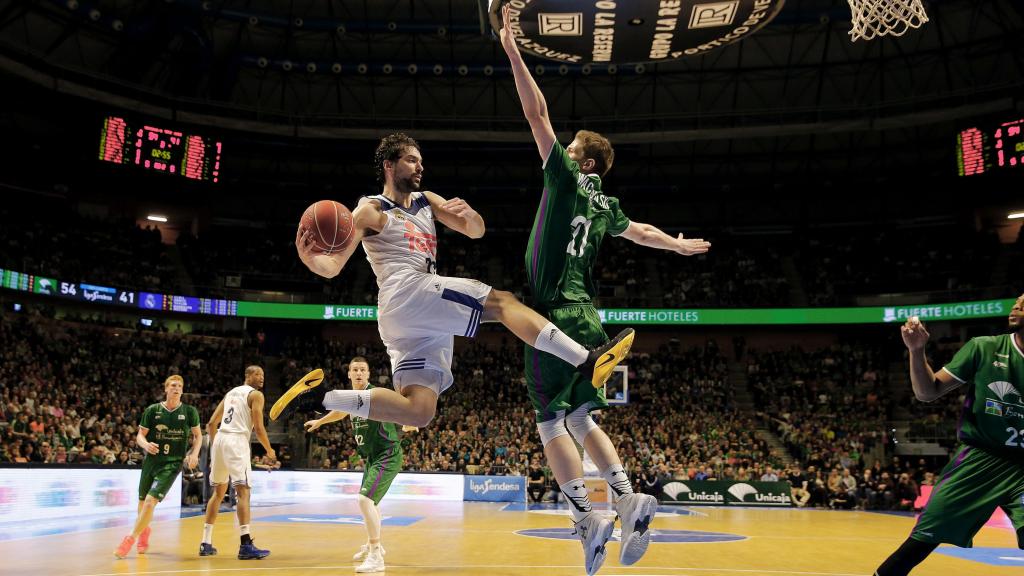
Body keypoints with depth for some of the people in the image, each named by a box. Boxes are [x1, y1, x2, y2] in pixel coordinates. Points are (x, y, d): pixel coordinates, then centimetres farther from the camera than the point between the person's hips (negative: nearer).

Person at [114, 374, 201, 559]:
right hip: (151, 459, 3)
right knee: (142, 501, 15)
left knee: (151, 501, -17)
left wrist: (194, 453, -10)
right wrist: (146, 445, -19)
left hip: (172, 463, -3)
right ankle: (144, 531, 45)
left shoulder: (190, 411, -2)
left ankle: (131, 539, -4)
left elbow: (198, 435, 7)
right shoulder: (152, 410, -1)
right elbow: (140, 435, 3)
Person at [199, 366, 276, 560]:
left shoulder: (230, 392, 22)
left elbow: (211, 423, 21)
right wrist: (270, 450, 6)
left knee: (219, 491, 18)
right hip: (237, 441, -8)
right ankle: (246, 545, -20)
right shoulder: (256, 394, 0)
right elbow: (258, 428, -7)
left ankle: (206, 543, 21)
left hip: (220, 439, 8)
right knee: (243, 491, -12)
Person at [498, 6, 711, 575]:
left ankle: (588, 517, -8)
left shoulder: (568, 179, -1)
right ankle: (629, 500, 5)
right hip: (587, 318, 7)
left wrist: (512, 51, 1)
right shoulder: (605, 204, 17)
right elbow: (639, 231, 35)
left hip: (557, 314, -7)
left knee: (551, 421, -4)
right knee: (582, 418, 13)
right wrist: (678, 246, 54)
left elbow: (538, 113, -3)